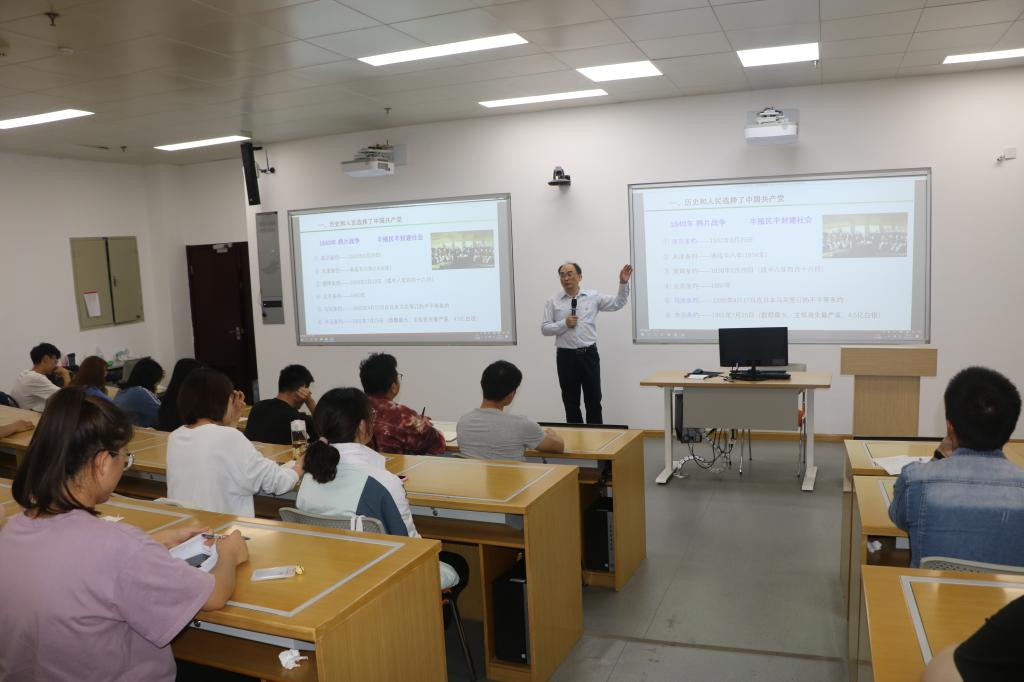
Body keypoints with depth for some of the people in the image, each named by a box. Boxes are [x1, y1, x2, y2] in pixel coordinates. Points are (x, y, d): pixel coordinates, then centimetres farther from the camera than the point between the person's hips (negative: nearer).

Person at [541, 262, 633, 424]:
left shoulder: (593, 297, 4)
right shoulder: (553, 302, 3)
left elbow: (618, 303, 5)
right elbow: (544, 328, 0)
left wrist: (623, 283, -7)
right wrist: (564, 324, -13)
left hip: (589, 354, 0)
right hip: (566, 356, 0)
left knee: (594, 400, 5)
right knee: (570, 402, 8)